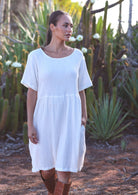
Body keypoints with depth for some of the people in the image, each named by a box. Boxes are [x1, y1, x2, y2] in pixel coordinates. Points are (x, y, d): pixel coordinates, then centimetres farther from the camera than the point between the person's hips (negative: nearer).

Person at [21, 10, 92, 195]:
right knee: (47, 170, 10)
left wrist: (83, 118, 0)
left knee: (65, 170, -5)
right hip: (45, 118, 0)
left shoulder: (77, 56, 3)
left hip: (70, 119, 1)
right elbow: (32, 92, -2)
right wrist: (30, 125, -7)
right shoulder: (36, 56, -2)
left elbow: (81, 90, 8)